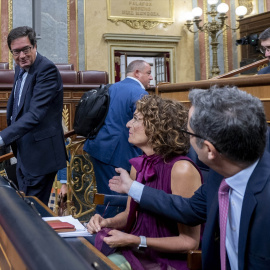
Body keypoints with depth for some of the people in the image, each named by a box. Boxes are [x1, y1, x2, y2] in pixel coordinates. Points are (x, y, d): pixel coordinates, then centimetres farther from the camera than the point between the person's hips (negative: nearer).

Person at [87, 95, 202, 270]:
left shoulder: (182, 169, -21)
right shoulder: (139, 165, 1)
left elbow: (189, 241, -18)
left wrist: (134, 241, -21)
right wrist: (108, 222, -7)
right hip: (136, 252, 6)